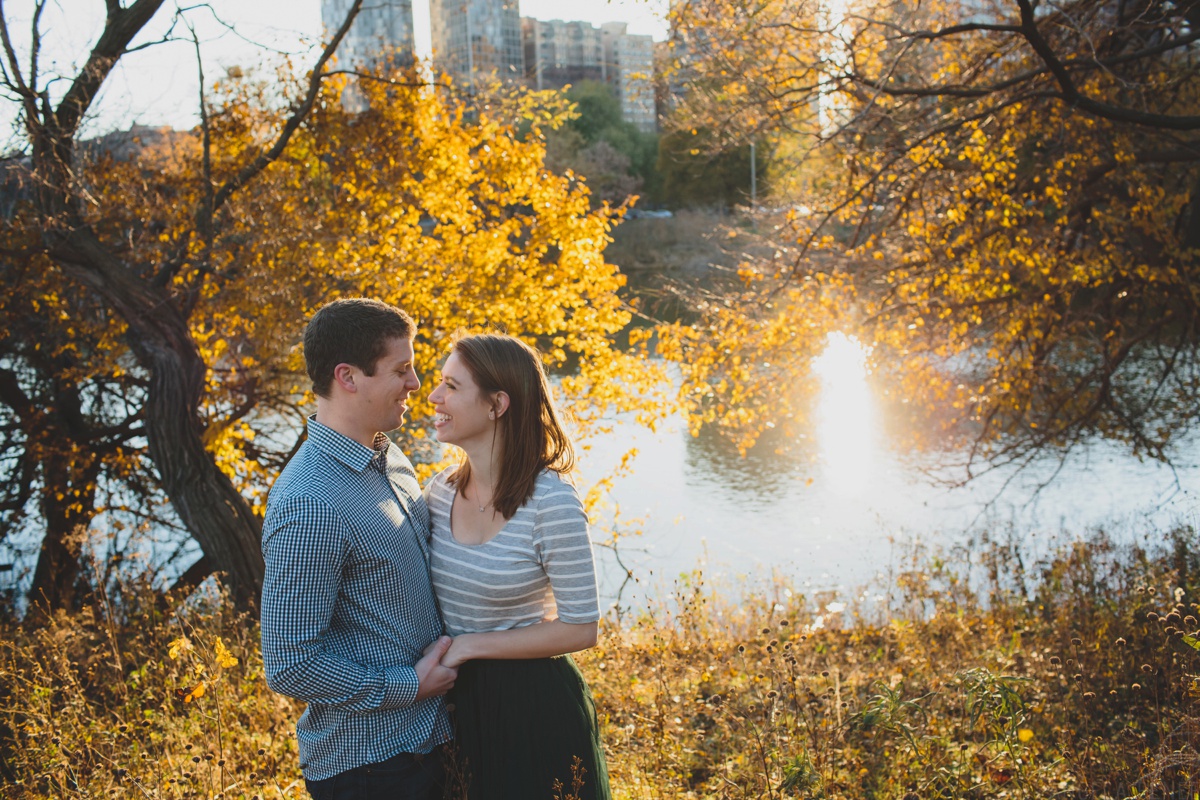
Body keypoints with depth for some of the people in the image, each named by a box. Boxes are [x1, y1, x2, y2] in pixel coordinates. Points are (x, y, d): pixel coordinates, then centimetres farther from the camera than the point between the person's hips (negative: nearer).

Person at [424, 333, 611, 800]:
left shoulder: (551, 504, -21)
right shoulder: (441, 490, -3)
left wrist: (469, 645, -18)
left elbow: (580, 629, -18)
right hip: (459, 701, 6)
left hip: (534, 708, -5)